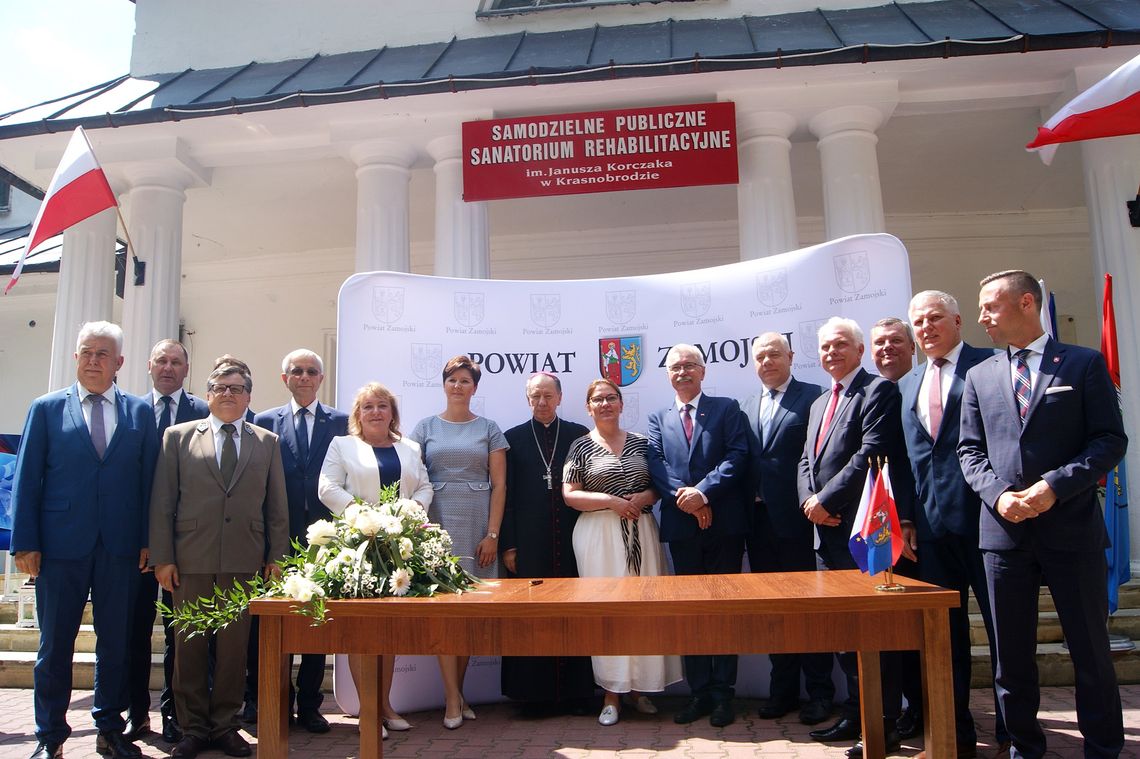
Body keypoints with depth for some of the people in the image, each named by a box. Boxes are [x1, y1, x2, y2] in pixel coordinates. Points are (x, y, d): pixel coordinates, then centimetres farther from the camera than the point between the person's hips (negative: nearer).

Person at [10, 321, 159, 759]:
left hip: (121, 547, 1)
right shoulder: (47, 409, 5)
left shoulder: (140, 413, 7)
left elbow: (149, 479, 5)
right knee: (55, 643, 9)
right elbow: (26, 479, 2)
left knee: (116, 641, 9)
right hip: (61, 544, -1)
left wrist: (147, 540, -1)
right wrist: (25, 542, -4)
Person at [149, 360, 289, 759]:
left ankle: (224, 725, 19)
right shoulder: (178, 437, 7)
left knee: (234, 646, 6)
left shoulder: (267, 442, 10)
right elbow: (162, 502, 3)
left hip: (244, 561, 1)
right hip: (191, 559, 0)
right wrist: (162, 558, -2)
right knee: (190, 645, 6)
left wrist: (276, 557, 4)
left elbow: (277, 505, 9)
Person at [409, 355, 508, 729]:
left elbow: (499, 484, 4)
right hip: (437, 524, 0)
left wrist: (492, 534, -4)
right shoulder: (426, 427, 9)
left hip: (477, 527, 1)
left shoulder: (489, 429, 8)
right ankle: (453, 698, 1)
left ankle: (456, 691, 16)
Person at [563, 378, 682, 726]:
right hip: (599, 534, -3)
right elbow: (569, 495, -3)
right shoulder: (581, 447, 2)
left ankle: (639, 686, 21)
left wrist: (646, 496, -9)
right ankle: (612, 693, 9)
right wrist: (611, 501, -14)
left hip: (641, 531, 3)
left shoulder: (641, 442, 9)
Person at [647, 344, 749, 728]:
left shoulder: (727, 408, 5)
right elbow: (657, 465, 1)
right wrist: (684, 496, -16)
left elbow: (737, 455, -7)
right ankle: (699, 692, 17)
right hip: (682, 524, 3)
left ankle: (723, 693, 14)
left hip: (724, 521, -3)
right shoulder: (658, 419, 13)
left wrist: (703, 491, -18)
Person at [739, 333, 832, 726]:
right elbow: (744, 462, 12)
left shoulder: (812, 396, -4)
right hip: (760, 520, 6)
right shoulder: (747, 408, 15)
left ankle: (819, 691, 17)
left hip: (796, 518, -6)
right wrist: (750, 501, 2)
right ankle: (783, 689, 24)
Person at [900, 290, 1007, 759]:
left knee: (1004, 628, 6)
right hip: (930, 521, 6)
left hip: (982, 513, -5)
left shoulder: (989, 366, -2)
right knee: (944, 633, 12)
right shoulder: (907, 385, 15)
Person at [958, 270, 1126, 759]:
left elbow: (1111, 440, -4)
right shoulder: (980, 376, 11)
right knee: (1012, 652, 10)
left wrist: (1056, 485, -16)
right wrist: (998, 494, -9)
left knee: (1090, 649, 7)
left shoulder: (1085, 364, 1)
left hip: (1072, 526, -3)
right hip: (1003, 530, 3)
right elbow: (970, 450, 9)